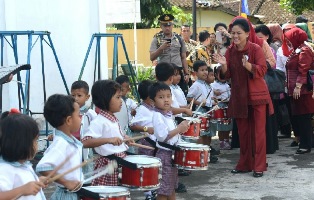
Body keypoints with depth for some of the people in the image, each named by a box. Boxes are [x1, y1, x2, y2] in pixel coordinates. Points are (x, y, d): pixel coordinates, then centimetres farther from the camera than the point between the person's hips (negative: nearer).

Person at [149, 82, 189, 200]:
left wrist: (181, 129, 5)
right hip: (164, 154, -9)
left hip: (173, 153, 9)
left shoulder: (168, 114, 9)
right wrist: (179, 129, -23)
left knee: (171, 187, 19)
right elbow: (162, 137, -25)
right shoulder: (157, 116, -18)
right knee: (163, 190, -2)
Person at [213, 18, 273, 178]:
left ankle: (259, 166, 4)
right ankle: (244, 164, 20)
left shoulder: (256, 49, -9)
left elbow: (262, 70, -18)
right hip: (239, 97, 5)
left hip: (257, 96, -4)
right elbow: (226, 75, 4)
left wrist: (248, 65, -35)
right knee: (243, 132, 11)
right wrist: (224, 65, -17)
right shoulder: (230, 51, 4)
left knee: (258, 131, -1)